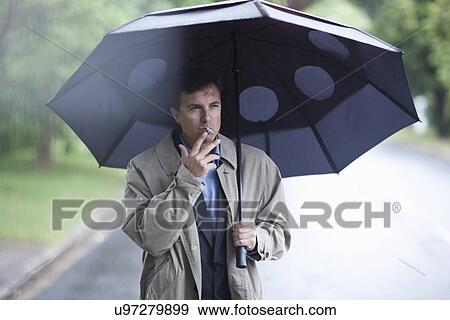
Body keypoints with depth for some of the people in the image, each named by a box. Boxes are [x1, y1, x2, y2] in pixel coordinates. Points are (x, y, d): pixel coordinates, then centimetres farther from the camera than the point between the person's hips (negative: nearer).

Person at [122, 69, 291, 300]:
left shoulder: (258, 164, 7)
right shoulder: (144, 168, 0)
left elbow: (279, 230, 12)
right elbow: (150, 240, -10)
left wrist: (257, 239, -8)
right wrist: (188, 179, -15)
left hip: (238, 298, 3)